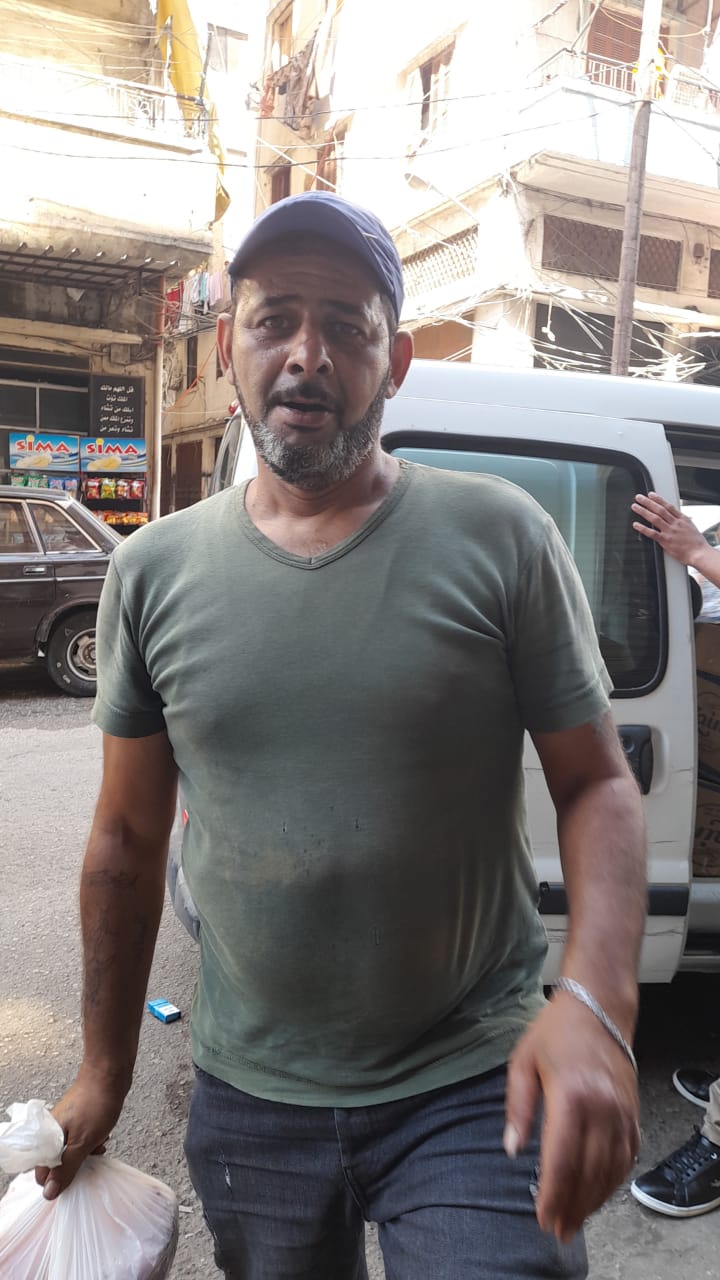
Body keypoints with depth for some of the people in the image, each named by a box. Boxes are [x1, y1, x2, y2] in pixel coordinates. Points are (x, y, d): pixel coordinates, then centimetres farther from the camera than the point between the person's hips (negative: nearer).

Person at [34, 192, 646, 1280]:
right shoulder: (155, 572, -3)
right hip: (248, 1099, 3)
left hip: (474, 1086, -2)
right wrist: (104, 1070, 10)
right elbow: (128, 840, 4)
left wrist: (593, 1004, -22)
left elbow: (599, 785, -6)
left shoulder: (500, 537, -10)